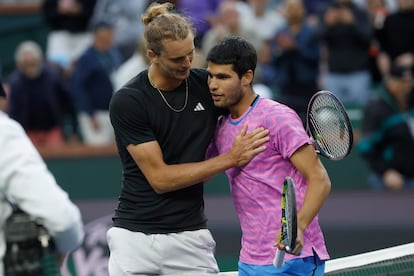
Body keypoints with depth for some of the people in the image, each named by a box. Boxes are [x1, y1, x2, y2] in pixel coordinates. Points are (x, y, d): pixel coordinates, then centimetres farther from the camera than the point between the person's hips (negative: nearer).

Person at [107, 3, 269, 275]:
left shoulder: (205, 84, 0)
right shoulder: (127, 102, -11)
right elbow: (159, 177, -13)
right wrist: (230, 158, -15)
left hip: (189, 237, 3)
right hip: (135, 236, -3)